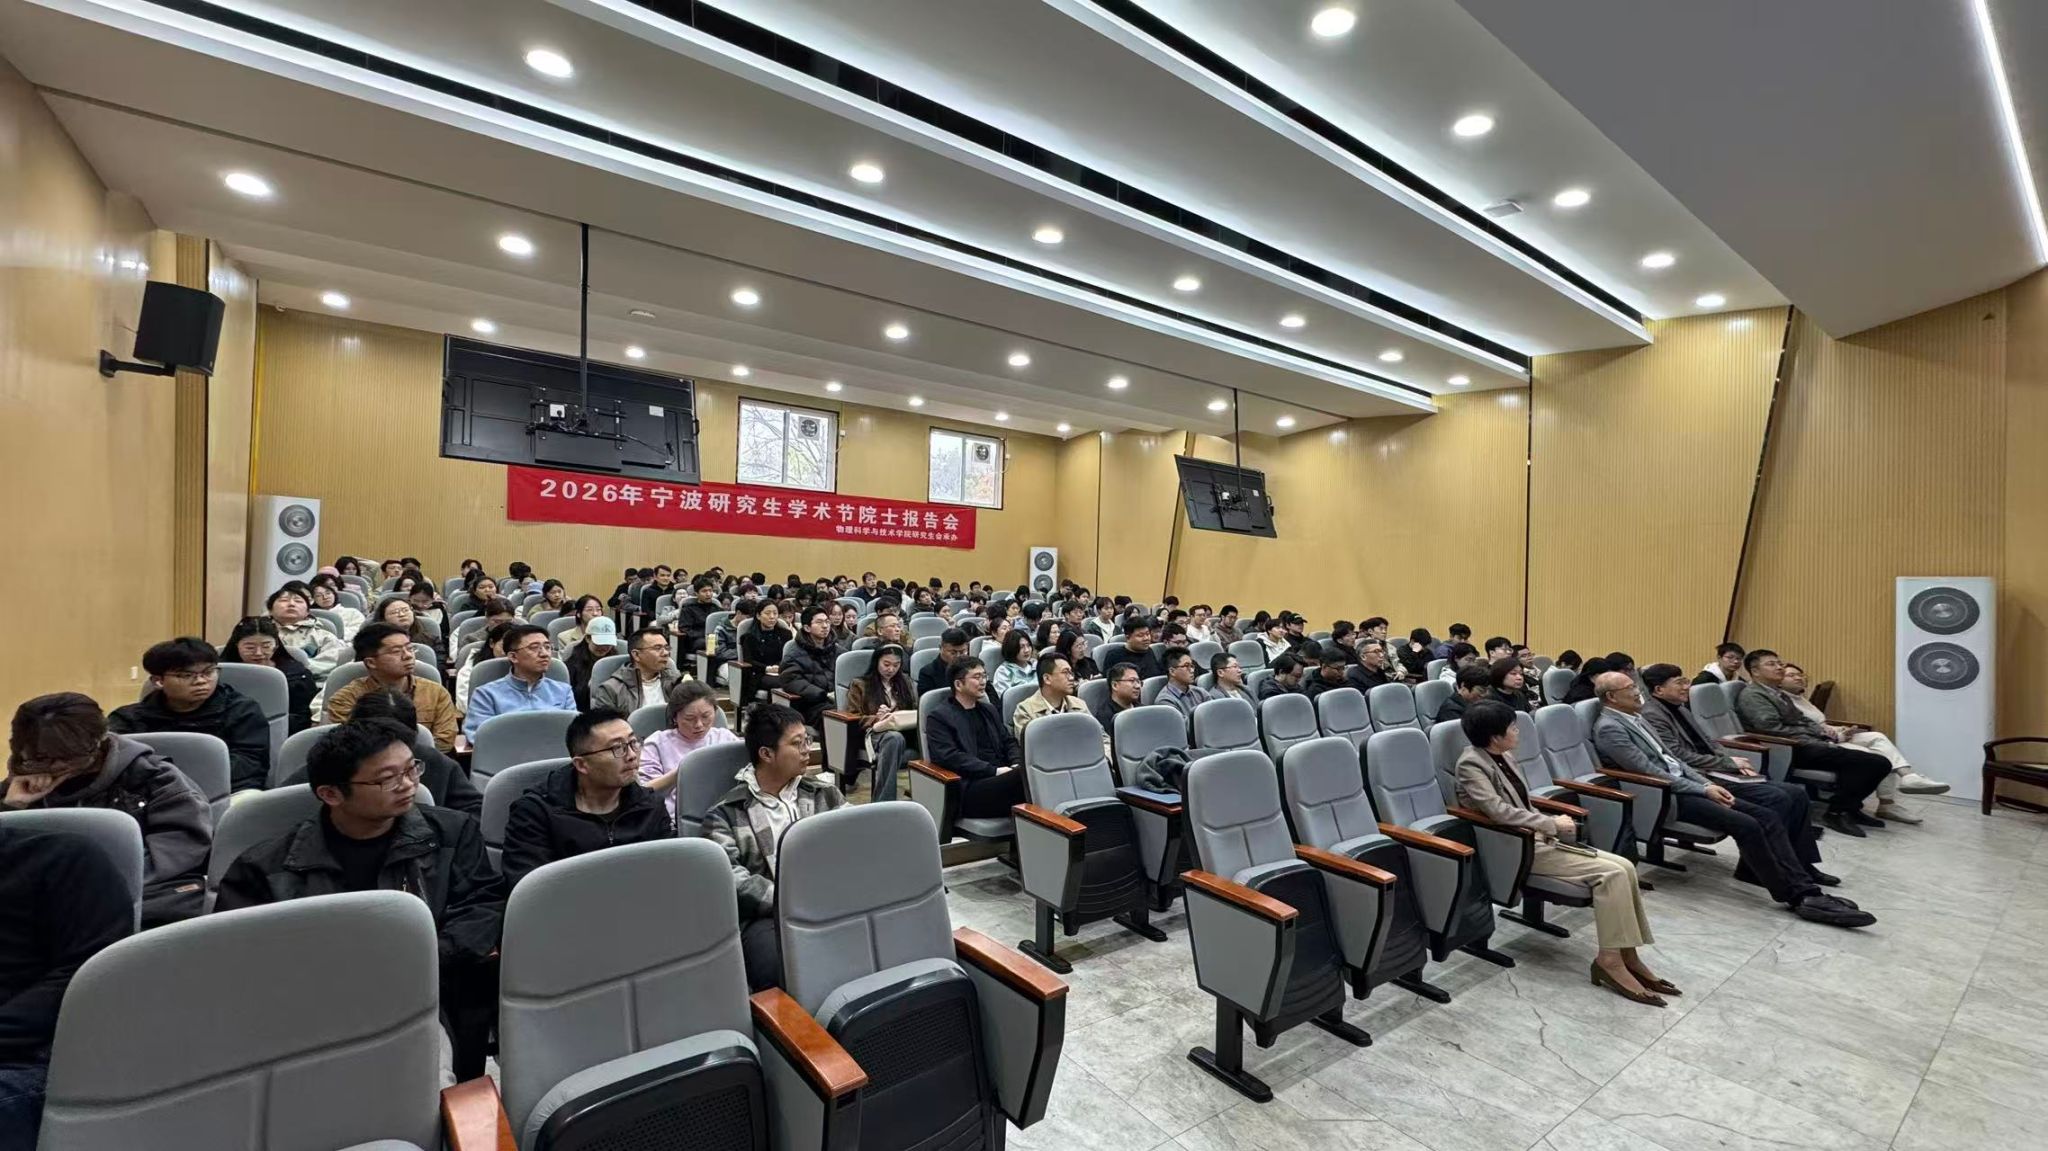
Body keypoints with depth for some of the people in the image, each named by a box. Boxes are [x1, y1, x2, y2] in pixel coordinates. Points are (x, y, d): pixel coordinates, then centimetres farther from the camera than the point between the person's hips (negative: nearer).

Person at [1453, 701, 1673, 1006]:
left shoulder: (1501, 756, 10)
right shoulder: (1471, 764, -18)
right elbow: (1500, 811, -26)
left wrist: (1552, 824, 0)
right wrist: (1553, 824, -16)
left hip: (1536, 837, 9)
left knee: (1624, 867, -5)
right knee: (1610, 873, -18)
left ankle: (1627, 955, 0)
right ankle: (1610, 960, -9)